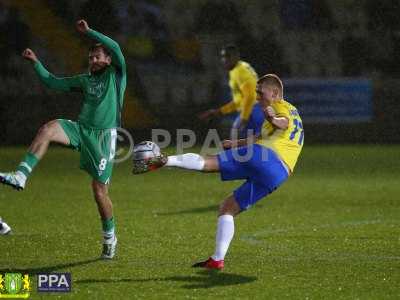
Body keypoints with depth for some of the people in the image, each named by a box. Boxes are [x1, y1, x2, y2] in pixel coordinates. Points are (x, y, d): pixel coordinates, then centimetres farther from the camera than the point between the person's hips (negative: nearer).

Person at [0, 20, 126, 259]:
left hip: (105, 136, -4)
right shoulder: (85, 80, 18)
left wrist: (88, 32, -12)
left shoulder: (116, 75, 3)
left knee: (100, 190, -4)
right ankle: (20, 176, -35)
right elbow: (53, 82, 20)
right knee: (48, 129, -25)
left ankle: (110, 238, 15)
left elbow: (115, 48, -14)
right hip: (81, 129, 4)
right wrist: (36, 62, 11)